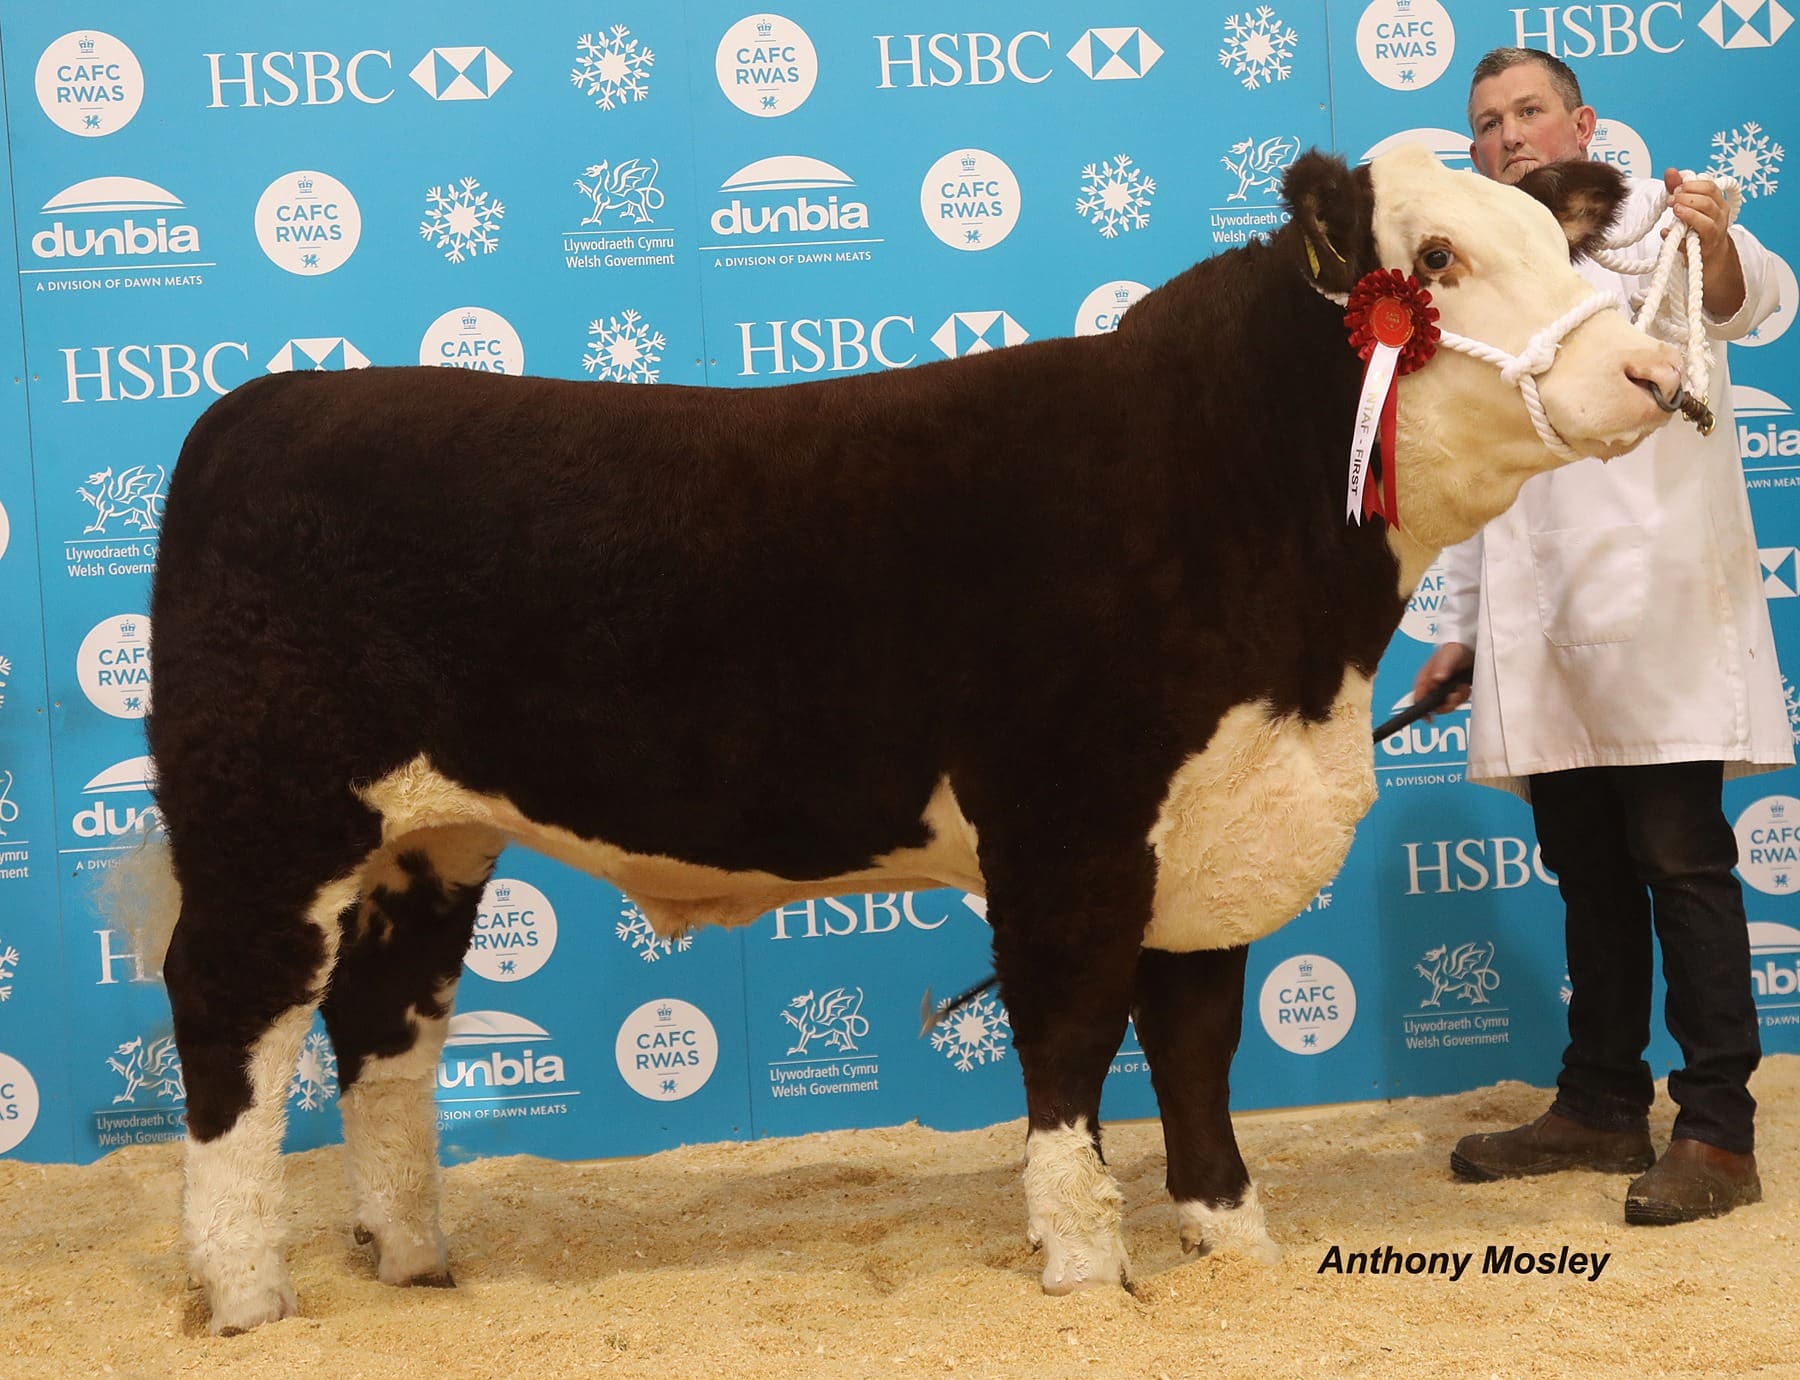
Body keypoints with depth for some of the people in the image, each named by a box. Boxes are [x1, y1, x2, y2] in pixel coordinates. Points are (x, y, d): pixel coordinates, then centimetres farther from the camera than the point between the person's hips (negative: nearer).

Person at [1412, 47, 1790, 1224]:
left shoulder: (1653, 225, 2)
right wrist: (1465, 627, 16)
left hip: (1654, 610, -6)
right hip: (1541, 633, 6)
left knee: (1681, 862, -7)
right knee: (1589, 873, 11)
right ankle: (1603, 1107, 19)